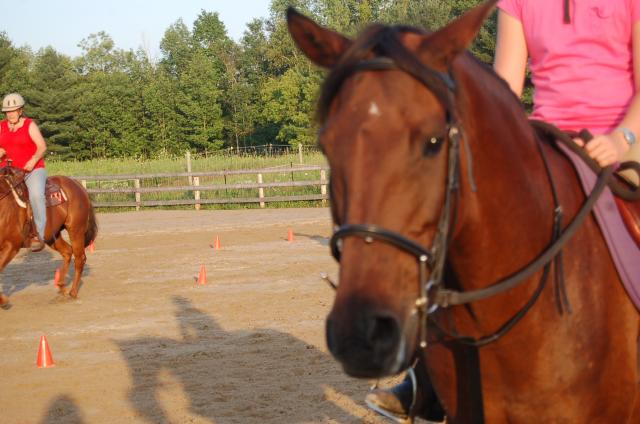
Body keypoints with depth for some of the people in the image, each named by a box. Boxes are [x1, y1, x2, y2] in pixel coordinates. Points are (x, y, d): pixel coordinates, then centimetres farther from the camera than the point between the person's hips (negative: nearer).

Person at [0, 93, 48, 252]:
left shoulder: (30, 125, -2)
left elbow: (42, 147, -7)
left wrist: (34, 160, -25)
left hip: (32, 170, -5)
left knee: (35, 194, -32)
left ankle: (39, 235, -29)